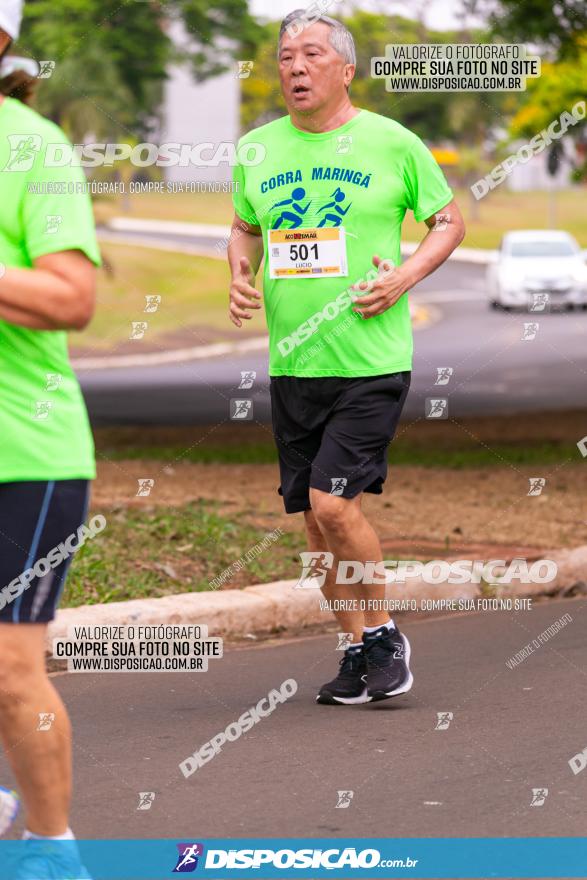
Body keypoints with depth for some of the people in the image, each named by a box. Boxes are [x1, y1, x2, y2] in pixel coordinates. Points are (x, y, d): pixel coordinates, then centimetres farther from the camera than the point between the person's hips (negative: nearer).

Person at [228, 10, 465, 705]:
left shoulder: (392, 143, -3)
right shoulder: (257, 150, 8)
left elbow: (449, 220, 7)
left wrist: (404, 278, -9)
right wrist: (240, 275, 3)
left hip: (371, 361, -5)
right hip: (292, 363, 5)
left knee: (334, 503, -16)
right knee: (314, 521, 8)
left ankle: (384, 633, 4)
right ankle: (358, 649, 22)